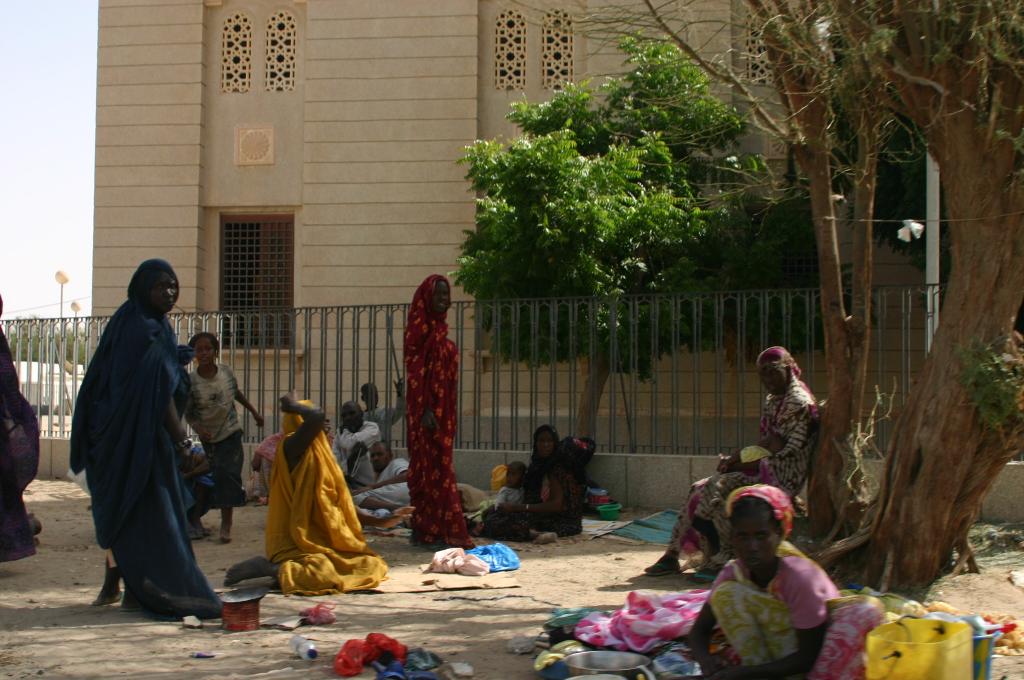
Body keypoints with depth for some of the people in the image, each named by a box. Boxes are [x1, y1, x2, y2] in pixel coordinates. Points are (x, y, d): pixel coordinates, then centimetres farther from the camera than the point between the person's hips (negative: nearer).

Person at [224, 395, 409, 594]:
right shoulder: (292, 447, -10)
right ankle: (266, 567, -7)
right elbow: (316, 416, -30)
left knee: (372, 564, 6)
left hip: (321, 539, 10)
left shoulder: (318, 456, 17)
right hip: (294, 541, -10)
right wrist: (291, 405, -11)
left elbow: (339, 504, 20)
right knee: (324, 577, -34)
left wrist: (381, 522, 14)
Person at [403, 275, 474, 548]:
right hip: (428, 410, -9)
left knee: (436, 465, 10)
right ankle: (435, 532, -8)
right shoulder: (420, 329, -10)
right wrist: (426, 410, -22)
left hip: (443, 410, 9)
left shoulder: (440, 330, 16)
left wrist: (446, 411, 17)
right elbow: (416, 372, -16)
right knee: (433, 466, -9)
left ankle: (425, 530, 16)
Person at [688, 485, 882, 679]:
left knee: (866, 609, -32)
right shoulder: (733, 573, -13)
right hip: (781, 652, 3)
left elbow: (808, 658, -23)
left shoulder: (800, 575, -28)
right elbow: (699, 630, -3)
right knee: (726, 593, -18)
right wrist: (705, 658, -27)